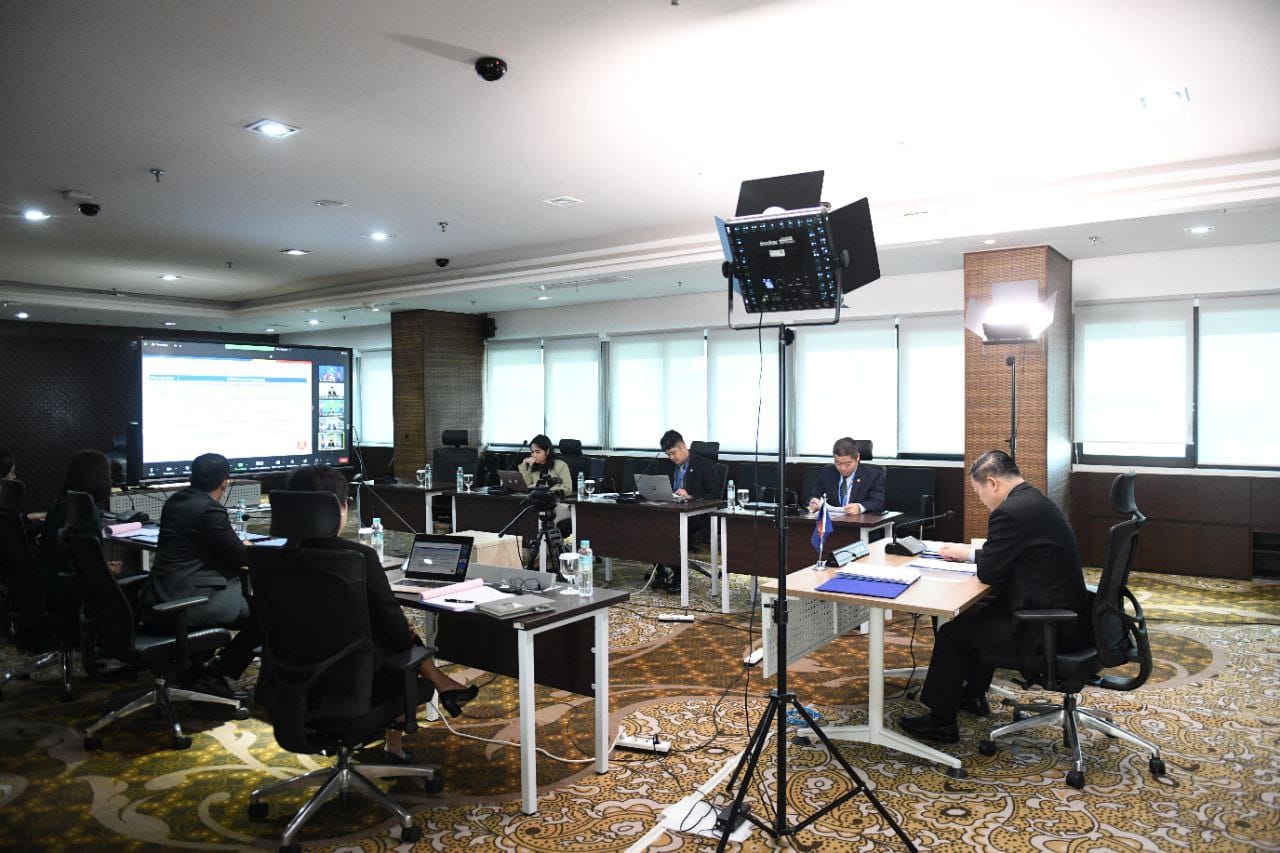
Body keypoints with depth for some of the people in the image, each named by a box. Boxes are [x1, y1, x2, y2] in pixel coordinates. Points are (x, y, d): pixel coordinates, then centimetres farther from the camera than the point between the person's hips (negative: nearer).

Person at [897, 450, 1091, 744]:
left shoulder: (1010, 511, -21)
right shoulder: (1035, 500, 10)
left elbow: (989, 573, -16)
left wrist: (967, 553, 3)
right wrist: (970, 552, 11)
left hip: (1046, 627, -10)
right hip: (1065, 613, 10)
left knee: (952, 633, 1)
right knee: (979, 614, 27)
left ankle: (940, 721, 15)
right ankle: (972, 695, 41)